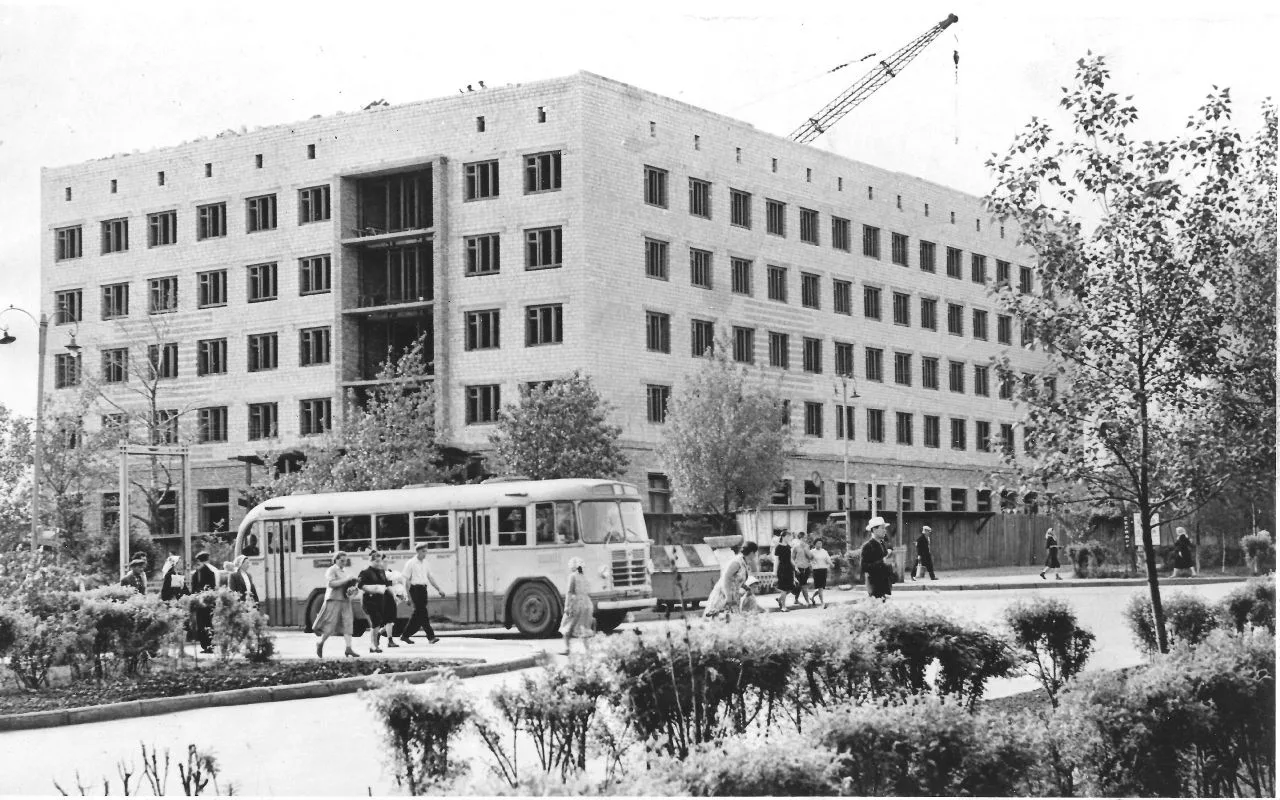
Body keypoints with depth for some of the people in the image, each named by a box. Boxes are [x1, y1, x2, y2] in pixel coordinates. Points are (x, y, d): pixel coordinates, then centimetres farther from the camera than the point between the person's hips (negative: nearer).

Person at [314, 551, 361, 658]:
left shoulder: (345, 571, 18)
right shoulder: (331, 570, -6)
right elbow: (331, 583, -20)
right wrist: (346, 579, -20)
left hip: (345, 600, 7)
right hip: (334, 600, -7)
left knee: (348, 623, -4)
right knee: (331, 625, -5)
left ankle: (348, 648, -9)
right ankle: (320, 644, 18)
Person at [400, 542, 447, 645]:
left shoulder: (425, 563, 15)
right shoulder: (411, 563, -5)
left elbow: (430, 577, 19)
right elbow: (406, 580, -6)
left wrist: (439, 589, 12)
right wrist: (408, 595, -11)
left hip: (423, 589, 8)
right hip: (415, 589, -7)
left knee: (418, 615, 9)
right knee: (422, 613, -9)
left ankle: (405, 635, 20)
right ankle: (431, 637, -10)